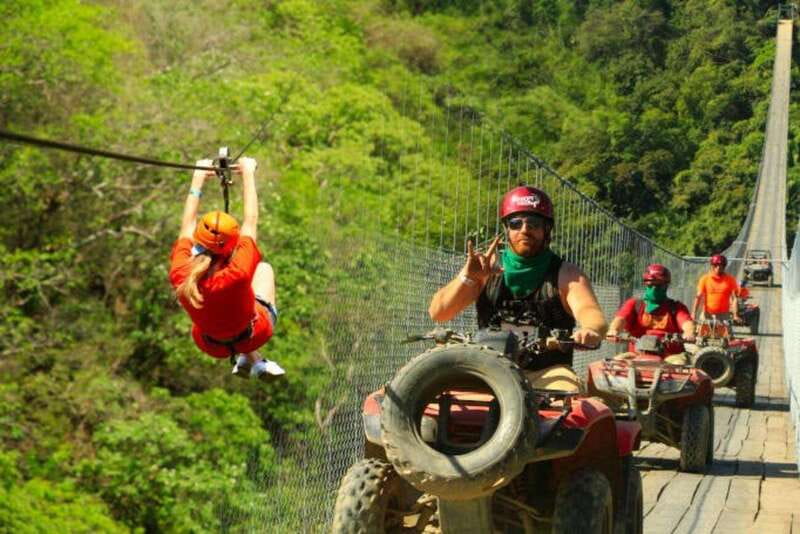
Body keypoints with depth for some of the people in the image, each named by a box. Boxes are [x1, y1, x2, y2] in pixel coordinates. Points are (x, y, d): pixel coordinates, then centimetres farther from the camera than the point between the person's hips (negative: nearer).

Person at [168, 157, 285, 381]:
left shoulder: (179, 276, -32)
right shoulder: (238, 275, -42)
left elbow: (188, 225, -15)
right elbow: (251, 221, -28)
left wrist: (198, 178, -4)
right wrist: (248, 173, -15)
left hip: (210, 344, 3)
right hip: (252, 336, -3)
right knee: (264, 268, 21)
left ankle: (249, 361, 35)